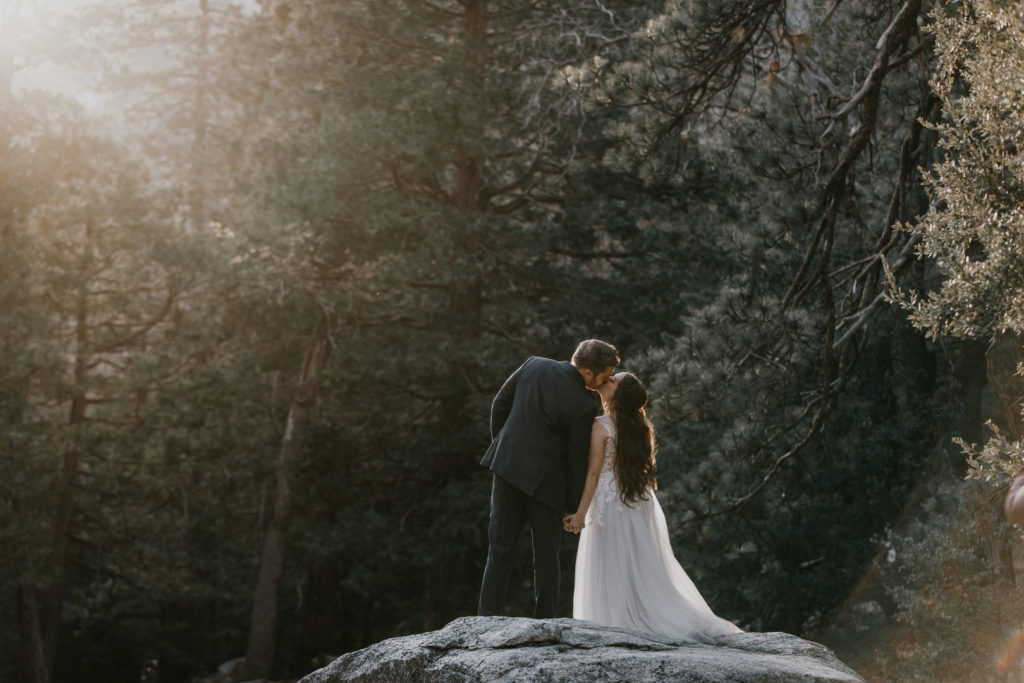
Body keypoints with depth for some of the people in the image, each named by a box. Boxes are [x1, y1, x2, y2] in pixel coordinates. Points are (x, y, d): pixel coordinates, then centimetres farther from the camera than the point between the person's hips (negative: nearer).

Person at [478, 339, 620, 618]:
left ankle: (486, 616, 6)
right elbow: (577, 459, -9)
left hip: (508, 465, 4)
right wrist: (572, 506, 3)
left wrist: (500, 442, 19)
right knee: (547, 555, 9)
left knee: (500, 547, 10)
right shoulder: (584, 405, -16)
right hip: (545, 480, -4)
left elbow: (500, 404, 5)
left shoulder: (534, 365, -3)